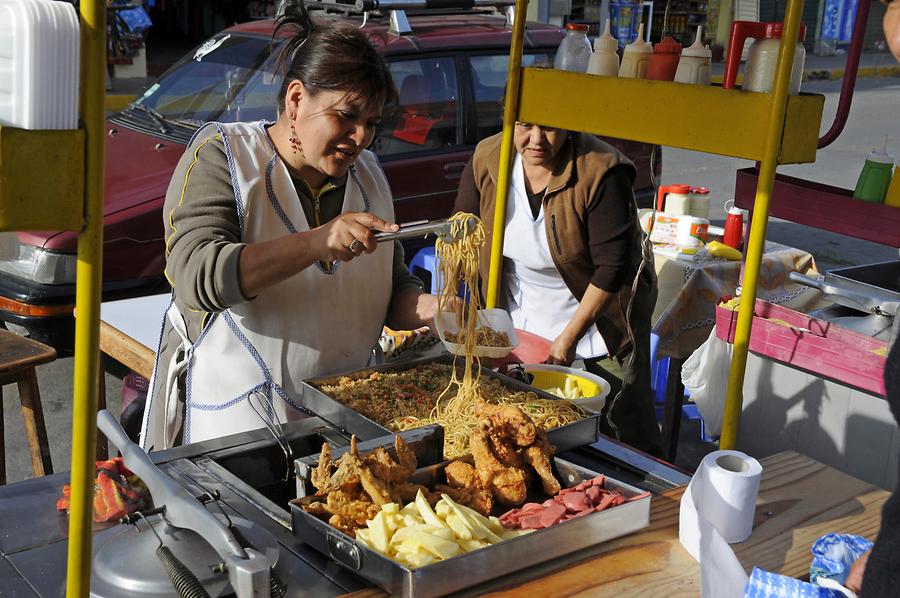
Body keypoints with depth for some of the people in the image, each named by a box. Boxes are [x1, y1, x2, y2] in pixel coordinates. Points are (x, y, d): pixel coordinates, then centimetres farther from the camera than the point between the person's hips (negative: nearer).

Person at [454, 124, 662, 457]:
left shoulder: (601, 173, -24)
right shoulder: (486, 160, -10)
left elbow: (612, 267, -22)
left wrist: (569, 338, -21)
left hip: (601, 314, -4)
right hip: (523, 320, 4)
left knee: (624, 429, 3)